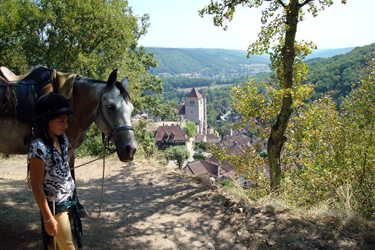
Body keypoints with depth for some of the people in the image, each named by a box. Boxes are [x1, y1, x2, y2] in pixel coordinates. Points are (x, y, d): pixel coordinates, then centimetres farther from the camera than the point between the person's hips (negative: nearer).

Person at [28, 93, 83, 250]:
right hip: (55, 206, -6)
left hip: (70, 200, 6)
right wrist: (48, 218, -17)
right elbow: (37, 186, -20)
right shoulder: (38, 146, -24)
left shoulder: (62, 138, -1)